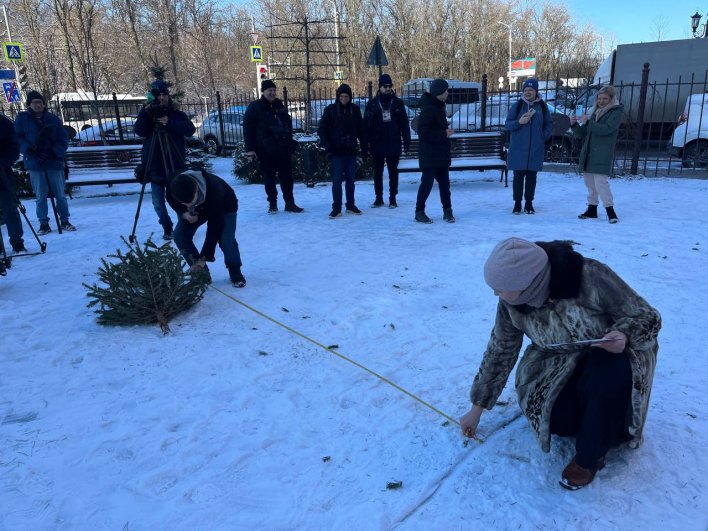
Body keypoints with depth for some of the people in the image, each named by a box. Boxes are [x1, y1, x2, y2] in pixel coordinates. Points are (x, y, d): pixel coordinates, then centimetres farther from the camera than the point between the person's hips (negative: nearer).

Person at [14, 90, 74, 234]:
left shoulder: (54, 119, 5)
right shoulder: (22, 118, 5)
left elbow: (63, 139, 4)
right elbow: (17, 138, 4)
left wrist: (55, 152, -12)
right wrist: (28, 150, -14)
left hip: (54, 162, 0)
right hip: (34, 164, 0)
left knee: (60, 194, 5)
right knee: (40, 196, 4)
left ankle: (64, 221, 17)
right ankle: (43, 223, 13)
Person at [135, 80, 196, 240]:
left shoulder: (176, 113, 6)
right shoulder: (147, 113, 9)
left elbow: (190, 129, -11)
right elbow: (140, 131, -7)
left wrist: (170, 123, -22)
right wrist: (146, 114, -20)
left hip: (176, 165, -2)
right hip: (155, 165, 2)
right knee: (158, 202, 4)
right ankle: (167, 227, 23)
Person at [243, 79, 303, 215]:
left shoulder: (280, 106, 12)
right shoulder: (254, 107, -2)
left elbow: (288, 124, 22)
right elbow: (247, 128, -5)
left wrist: (290, 142, 15)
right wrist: (250, 149, -11)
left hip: (283, 148, 4)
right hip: (266, 150, -4)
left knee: (287, 177, 4)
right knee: (269, 178, 4)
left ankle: (290, 203, 11)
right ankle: (272, 203, 14)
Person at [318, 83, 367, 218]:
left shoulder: (355, 109, 5)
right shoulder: (331, 110, -2)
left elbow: (361, 130, 7)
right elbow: (322, 129, -2)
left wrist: (364, 148, 4)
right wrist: (328, 147, -10)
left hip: (351, 151, 2)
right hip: (337, 151, -2)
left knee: (350, 180, 9)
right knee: (337, 180, -4)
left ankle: (351, 205, 19)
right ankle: (336, 208, 2)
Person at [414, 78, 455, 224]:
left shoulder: (439, 106, 12)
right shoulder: (428, 109, -17)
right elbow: (423, 133, -22)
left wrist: (446, 131, 8)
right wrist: (444, 134, -20)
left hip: (441, 153, 9)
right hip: (429, 154, -9)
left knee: (444, 182, 10)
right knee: (427, 182, -3)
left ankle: (447, 210, 18)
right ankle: (419, 211, 9)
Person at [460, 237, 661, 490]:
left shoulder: (589, 277, -32)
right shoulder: (512, 303, -18)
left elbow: (647, 318, -18)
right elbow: (500, 351, -4)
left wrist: (624, 335, -42)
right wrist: (476, 409, 2)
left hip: (613, 351, -3)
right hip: (563, 360, 4)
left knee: (606, 380, -36)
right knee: (557, 420, -19)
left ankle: (589, 457, -11)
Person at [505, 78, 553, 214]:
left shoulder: (542, 106, 5)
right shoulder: (517, 105, 1)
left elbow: (549, 124, 13)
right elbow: (508, 124, 2)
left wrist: (543, 137, 0)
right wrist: (519, 122, -16)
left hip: (536, 149, 1)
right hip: (518, 148, -1)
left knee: (531, 176, 6)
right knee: (518, 176, 2)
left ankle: (529, 203, 15)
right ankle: (517, 203, 11)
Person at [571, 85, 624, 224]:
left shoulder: (617, 112, 0)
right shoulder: (594, 111, 17)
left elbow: (606, 129, -17)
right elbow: (582, 134, 16)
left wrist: (587, 122, -18)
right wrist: (574, 124, -1)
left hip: (602, 155, -6)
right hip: (588, 152, 6)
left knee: (600, 181, -15)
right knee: (589, 180, 9)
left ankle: (610, 211, -8)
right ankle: (592, 209, 20)